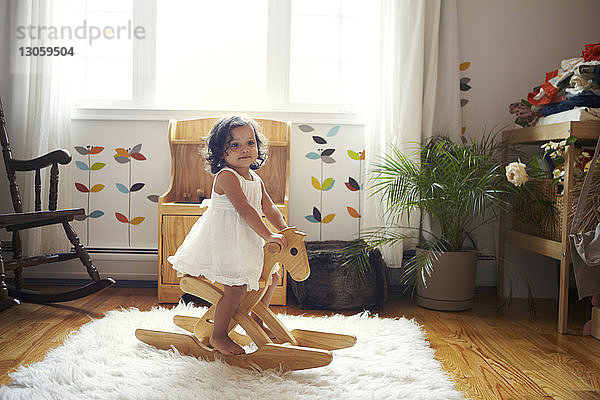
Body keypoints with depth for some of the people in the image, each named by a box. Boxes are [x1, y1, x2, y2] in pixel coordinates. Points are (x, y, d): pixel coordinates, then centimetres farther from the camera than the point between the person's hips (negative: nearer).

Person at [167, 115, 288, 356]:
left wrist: (285, 231, -1)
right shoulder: (226, 176, -18)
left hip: (247, 241, 10)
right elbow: (244, 209, -27)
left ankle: (256, 322, 36)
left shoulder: (255, 179, 10)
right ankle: (217, 336, 2)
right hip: (224, 239, -9)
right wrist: (268, 236, -30)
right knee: (237, 287, -17)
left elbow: (269, 208, 12)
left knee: (271, 277, 16)